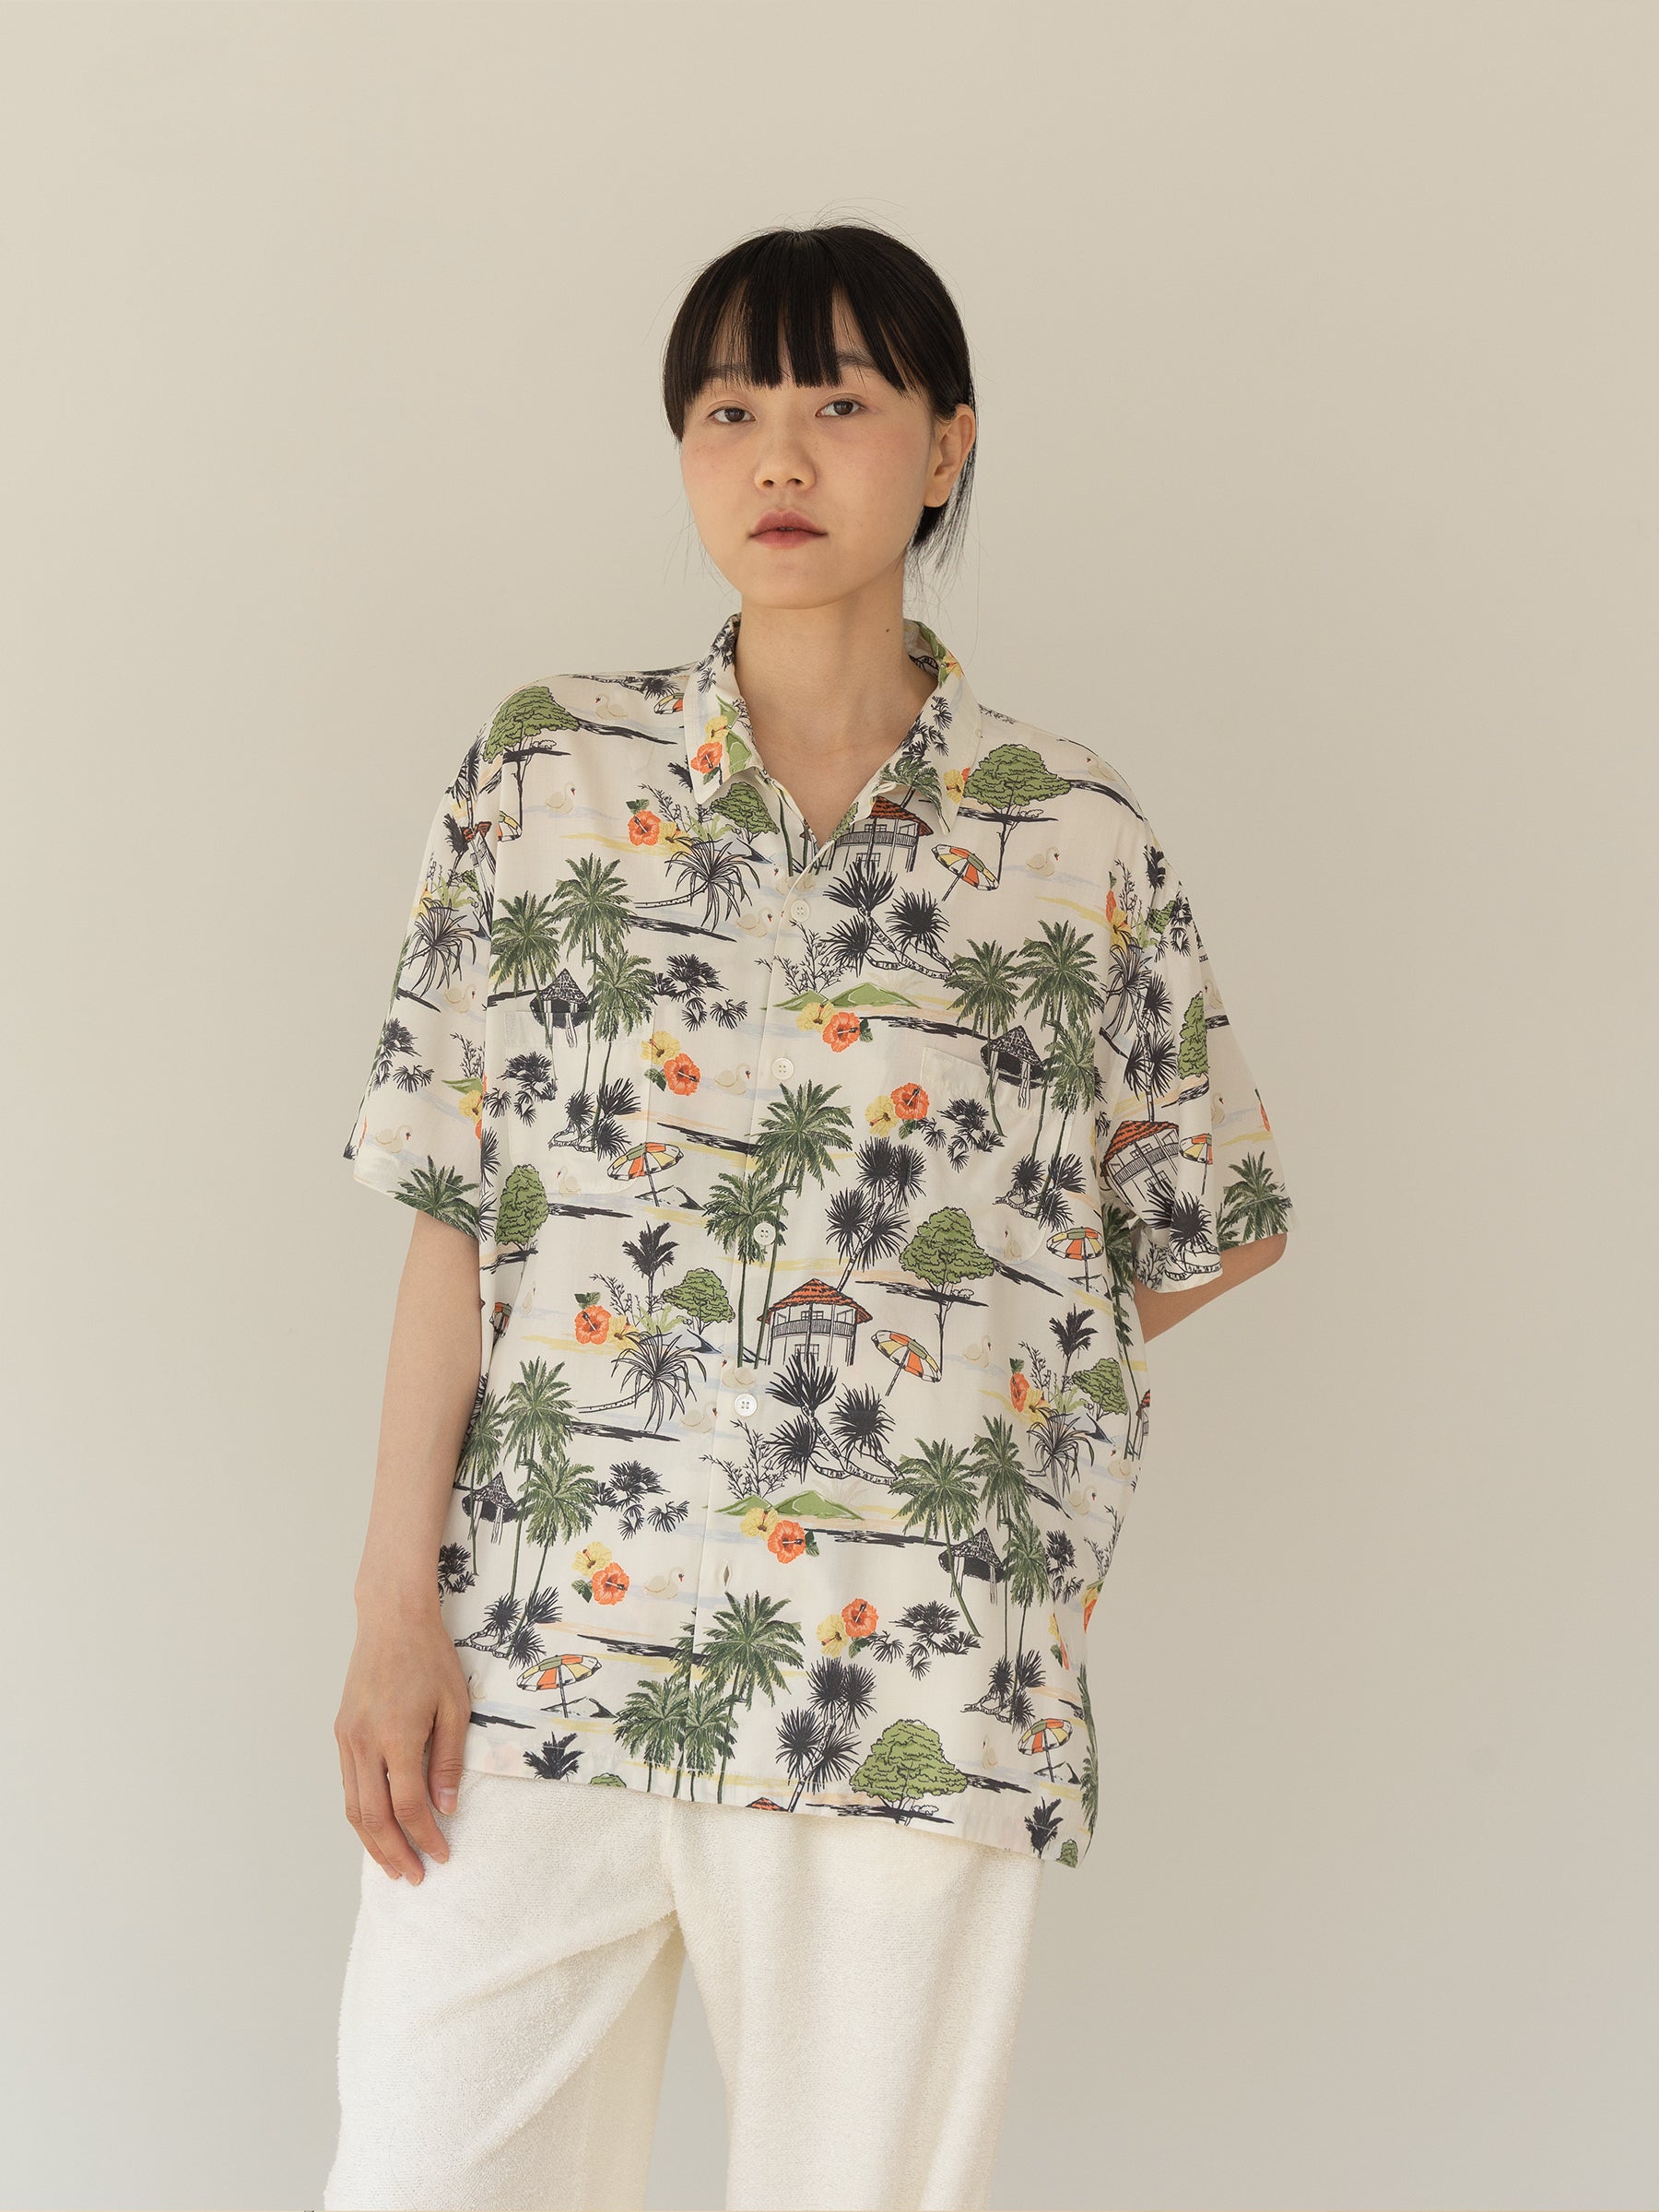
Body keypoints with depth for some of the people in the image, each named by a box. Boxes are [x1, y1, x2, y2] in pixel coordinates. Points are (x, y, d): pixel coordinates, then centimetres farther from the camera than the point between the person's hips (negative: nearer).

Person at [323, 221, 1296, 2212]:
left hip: (914, 1682, 0)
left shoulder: (1077, 836, 3)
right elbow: (456, 1207, 3)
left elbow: (1214, 1223, 13)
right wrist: (397, 1598, -3)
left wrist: (953, 1370, 2)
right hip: (542, 1652, 1)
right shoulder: (550, 774, 5)